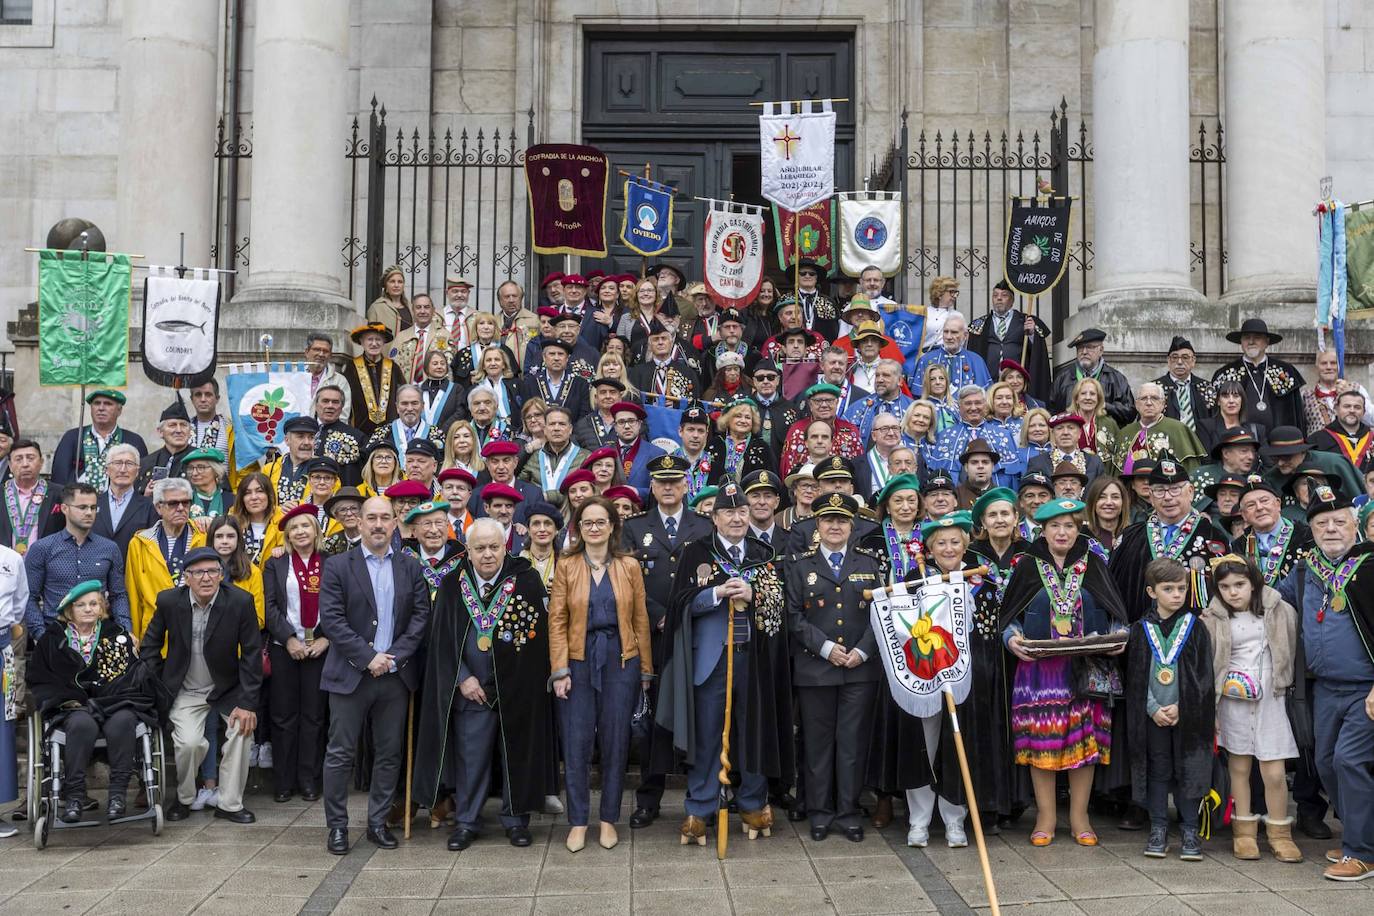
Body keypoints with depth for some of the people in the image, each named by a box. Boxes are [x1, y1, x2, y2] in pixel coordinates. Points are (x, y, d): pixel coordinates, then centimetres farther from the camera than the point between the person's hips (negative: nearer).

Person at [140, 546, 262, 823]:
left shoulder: (240, 601, -16)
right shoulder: (169, 601, -11)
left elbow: (252, 654, -12)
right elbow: (149, 647, 4)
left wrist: (247, 703, -16)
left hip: (227, 688, 0)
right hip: (185, 691, 0)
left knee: (243, 728, -23)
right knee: (189, 742, -20)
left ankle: (230, 803, -6)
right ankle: (183, 798, 10)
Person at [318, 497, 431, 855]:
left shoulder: (410, 568, 8)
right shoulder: (338, 567, -1)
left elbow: (420, 615, 3)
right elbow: (331, 619, -9)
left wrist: (395, 656, -10)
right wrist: (368, 658, -14)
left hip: (395, 674, 3)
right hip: (350, 674, -3)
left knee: (390, 754, 8)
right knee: (340, 753, 2)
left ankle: (377, 822, 20)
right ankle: (337, 825, 13)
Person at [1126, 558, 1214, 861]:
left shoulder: (1195, 627, 0)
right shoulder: (1142, 629, 3)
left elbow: (1203, 675, -2)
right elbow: (1135, 676, 2)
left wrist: (1180, 707, -11)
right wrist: (1154, 709, -9)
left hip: (1187, 715, -1)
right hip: (1152, 715, 1)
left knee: (1188, 771, 3)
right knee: (1157, 771, 7)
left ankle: (1190, 831, 13)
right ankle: (1158, 829, 16)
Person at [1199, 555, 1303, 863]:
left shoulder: (1279, 611, -1)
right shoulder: (1213, 620, -2)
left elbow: (1292, 647, 9)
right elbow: (1205, 665, 1)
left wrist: (1283, 681, 2)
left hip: (1270, 698, 0)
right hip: (1233, 701, 0)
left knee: (1274, 772, -3)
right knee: (1239, 766, 8)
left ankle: (1279, 833, 13)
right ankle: (1244, 832, 19)